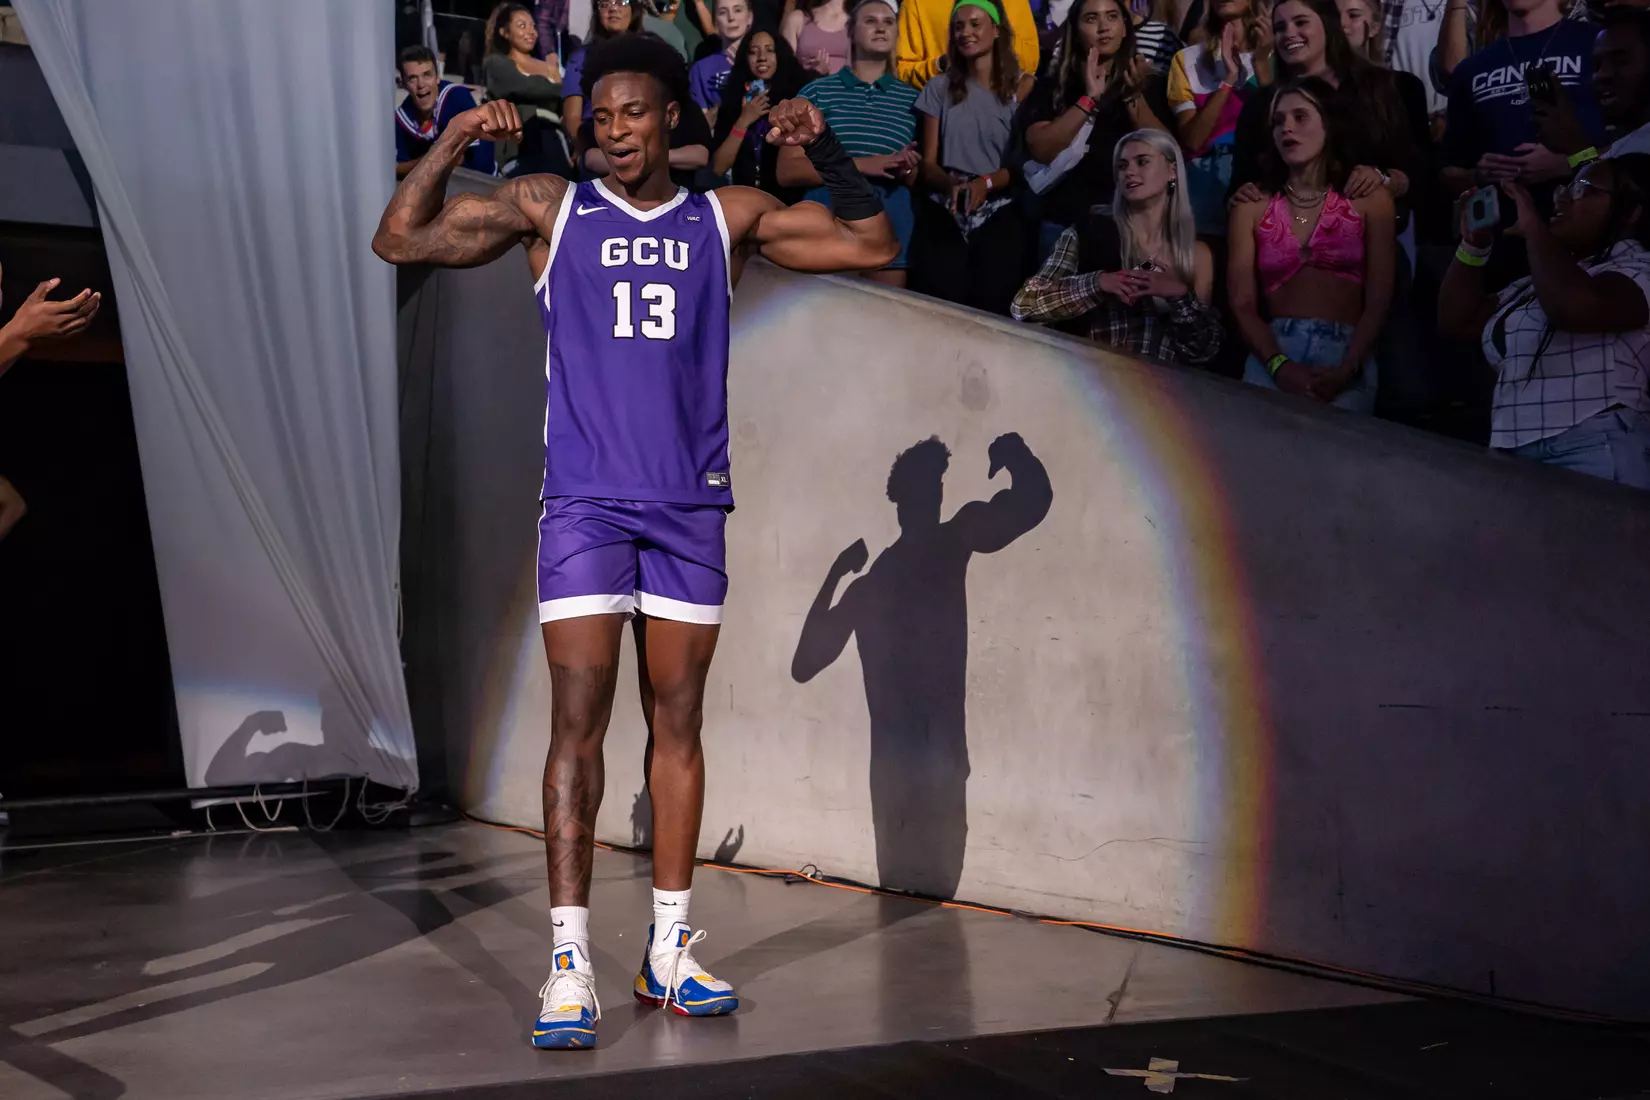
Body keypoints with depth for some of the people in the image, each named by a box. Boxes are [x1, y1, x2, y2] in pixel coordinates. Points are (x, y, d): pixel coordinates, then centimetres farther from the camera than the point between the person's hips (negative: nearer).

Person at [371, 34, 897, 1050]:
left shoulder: (729, 218, 10)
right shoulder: (550, 209, 6)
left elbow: (874, 246, 12)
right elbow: (401, 240, 5)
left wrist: (826, 148, 1)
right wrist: (454, 143, -5)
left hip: (692, 506, 2)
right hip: (584, 501, -2)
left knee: (678, 724, 6)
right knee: (579, 720, -8)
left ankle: (670, 951, 15)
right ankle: (571, 959, -3)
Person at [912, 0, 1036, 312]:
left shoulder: (1022, 86, 7)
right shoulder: (940, 88, 13)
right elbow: (928, 164, 9)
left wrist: (987, 183, -17)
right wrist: (952, 185, -12)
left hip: (1000, 211, -1)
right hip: (945, 211, 1)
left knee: (994, 303, -19)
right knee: (941, 305, -18)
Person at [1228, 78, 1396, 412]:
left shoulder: (1369, 199, 11)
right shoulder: (1251, 206, 13)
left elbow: (1379, 301, 3)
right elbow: (1242, 304, 3)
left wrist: (1347, 370, -13)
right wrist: (1280, 366, -14)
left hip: (1346, 353, -1)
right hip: (1271, 353, 1)